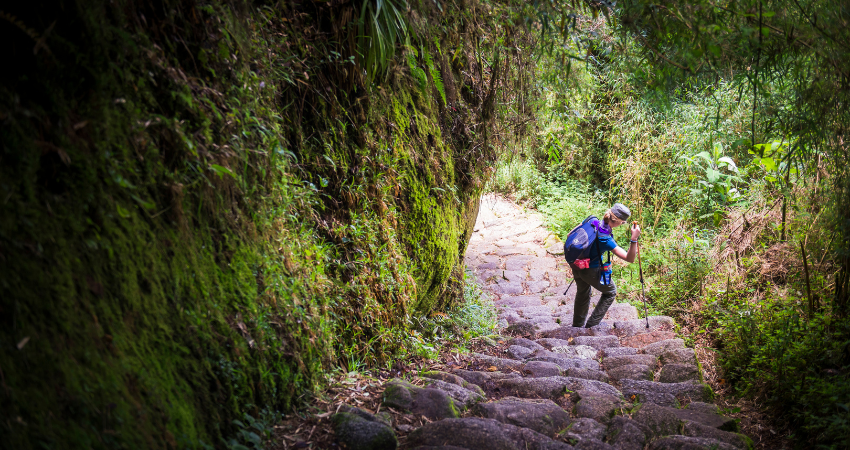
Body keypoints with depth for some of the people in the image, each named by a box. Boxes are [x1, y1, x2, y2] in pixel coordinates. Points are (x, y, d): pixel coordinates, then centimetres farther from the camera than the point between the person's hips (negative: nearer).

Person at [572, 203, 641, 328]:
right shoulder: (606, 239, -31)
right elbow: (630, 258, -30)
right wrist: (634, 239, -39)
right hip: (591, 270, -7)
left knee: (582, 294, 29)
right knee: (610, 291, 19)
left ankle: (577, 327, 45)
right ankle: (591, 325, 18)